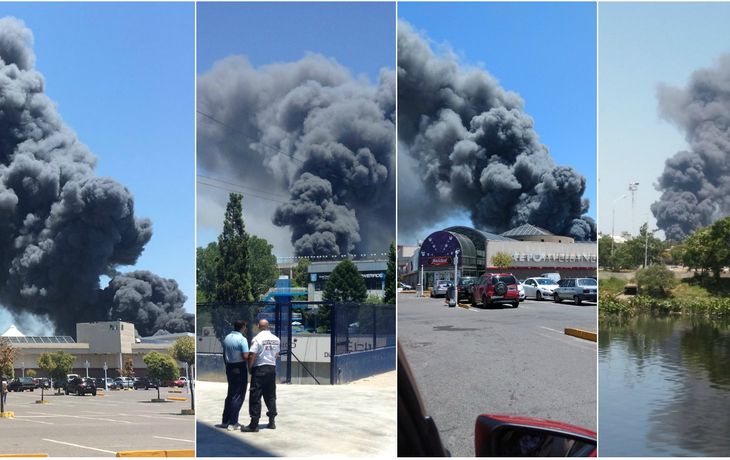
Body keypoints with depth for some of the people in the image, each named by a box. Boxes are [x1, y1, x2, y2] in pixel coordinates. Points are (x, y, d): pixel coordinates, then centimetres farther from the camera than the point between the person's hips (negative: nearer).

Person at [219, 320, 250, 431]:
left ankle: (225, 421, 19)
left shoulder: (227, 338, 8)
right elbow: (245, 356, -21)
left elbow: (224, 355, 14)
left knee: (230, 394, 17)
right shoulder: (242, 339, -15)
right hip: (240, 369, -7)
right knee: (238, 396, -2)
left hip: (229, 367, 7)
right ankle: (232, 423, -3)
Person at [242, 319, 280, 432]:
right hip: (272, 368, 6)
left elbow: (252, 356, -16)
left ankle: (254, 424, -5)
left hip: (259, 369, -6)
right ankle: (272, 422, 16)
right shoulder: (276, 339, 6)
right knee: (271, 396, 13)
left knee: (255, 397, -3)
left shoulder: (257, 339, -12)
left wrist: (249, 367, -3)